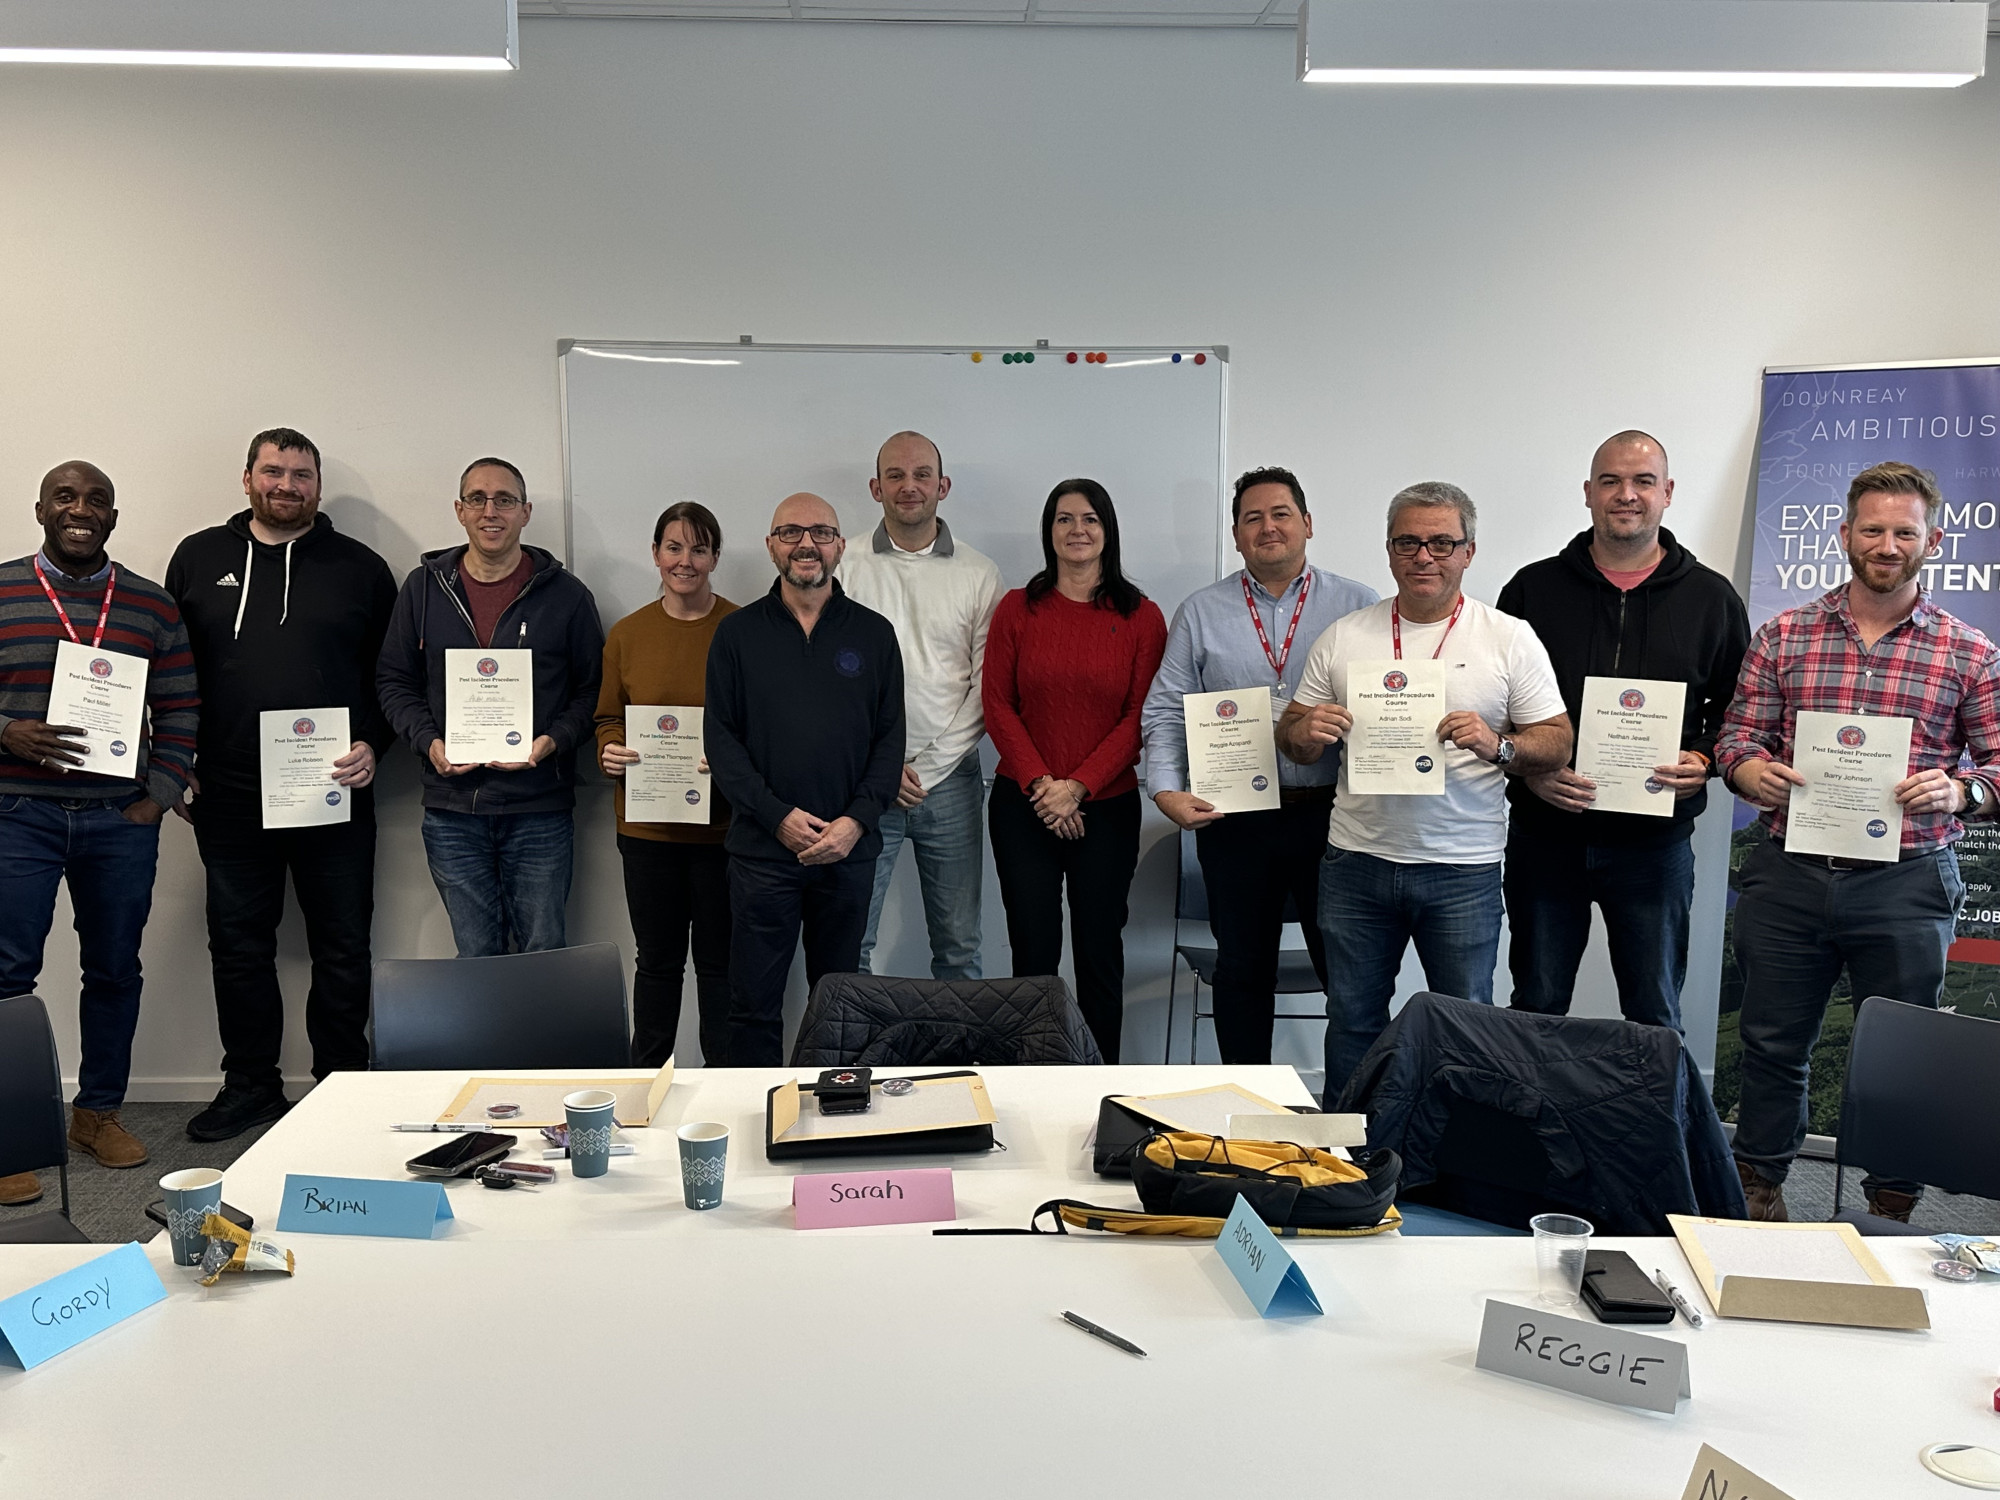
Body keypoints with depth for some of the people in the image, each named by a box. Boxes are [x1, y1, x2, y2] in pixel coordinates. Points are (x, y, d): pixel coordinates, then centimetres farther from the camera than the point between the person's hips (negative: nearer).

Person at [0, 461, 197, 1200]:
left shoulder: (153, 605, 7)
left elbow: (180, 709, 8)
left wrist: (159, 797, 0)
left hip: (121, 820, 2)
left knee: (115, 968, 9)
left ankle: (99, 1110, 24)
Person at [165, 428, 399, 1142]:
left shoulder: (360, 568, 6)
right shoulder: (199, 558, 10)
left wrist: (372, 743, -7)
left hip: (335, 794, -1)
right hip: (230, 795, 2)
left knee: (342, 948, 5)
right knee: (238, 945, 9)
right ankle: (250, 1087, 23)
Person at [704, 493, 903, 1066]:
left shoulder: (874, 633, 6)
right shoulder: (737, 633, 4)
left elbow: (890, 737, 4)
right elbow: (720, 738, 0)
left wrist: (857, 820, -9)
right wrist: (779, 816, -11)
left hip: (849, 850, 1)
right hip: (762, 850, -1)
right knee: (754, 1004, 3)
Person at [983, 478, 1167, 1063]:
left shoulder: (1142, 617, 1)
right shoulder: (1017, 609, 3)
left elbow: (1142, 717, -3)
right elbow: (998, 705, 1)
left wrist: (1078, 786, -11)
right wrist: (1040, 783, -9)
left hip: (1107, 806, 0)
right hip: (1023, 805, 0)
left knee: (1100, 950, 8)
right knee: (1033, 950, 4)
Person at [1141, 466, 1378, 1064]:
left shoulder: (1358, 605, 5)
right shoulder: (1201, 613, 8)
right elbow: (1164, 711, 5)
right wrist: (1166, 789, -8)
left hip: (1331, 813, -1)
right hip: (1232, 819, 1)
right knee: (1242, 969, 11)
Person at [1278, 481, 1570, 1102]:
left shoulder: (1510, 639, 0)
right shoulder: (1342, 638, 6)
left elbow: (1556, 742, -1)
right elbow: (1292, 737, 10)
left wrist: (1497, 746, -21)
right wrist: (1305, 732, -13)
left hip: (1463, 870, -2)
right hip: (1356, 863, 2)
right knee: (1351, 1022, 13)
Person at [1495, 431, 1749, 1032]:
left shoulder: (1711, 598, 6)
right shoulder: (1533, 588, 4)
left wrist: (1704, 761, -10)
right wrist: (1528, 769, -11)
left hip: (1655, 843, 0)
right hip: (1544, 834, 0)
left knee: (1655, 1016, 9)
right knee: (1535, 1010, 11)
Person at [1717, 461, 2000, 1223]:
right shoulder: (1783, 636, 6)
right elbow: (1737, 733, 6)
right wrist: (1750, 769, -16)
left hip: (1906, 882, -1)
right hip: (1789, 875, 1)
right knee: (1772, 1041, 12)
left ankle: (1893, 1210, 28)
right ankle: (1758, 1185, 30)